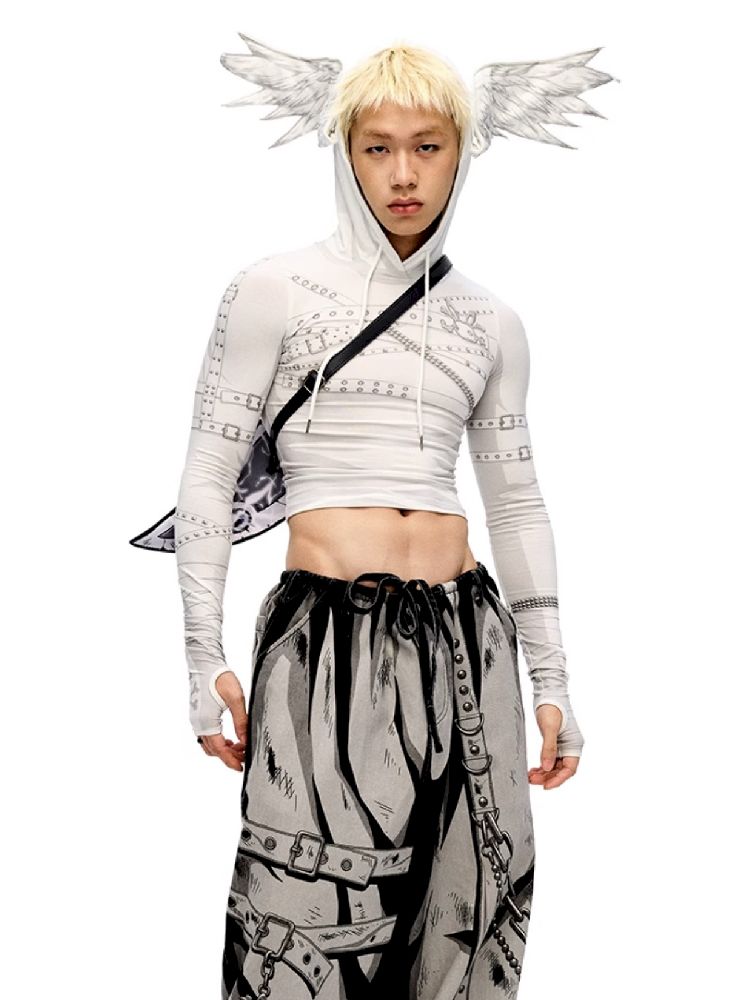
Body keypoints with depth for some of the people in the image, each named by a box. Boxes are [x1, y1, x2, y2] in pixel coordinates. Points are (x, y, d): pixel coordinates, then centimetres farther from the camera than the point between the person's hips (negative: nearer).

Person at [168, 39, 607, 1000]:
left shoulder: (490, 319, 13)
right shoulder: (275, 289, 1)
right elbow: (206, 479, 1)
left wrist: (551, 681, 14)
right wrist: (206, 659, -5)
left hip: (465, 641, 4)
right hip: (326, 643, -4)